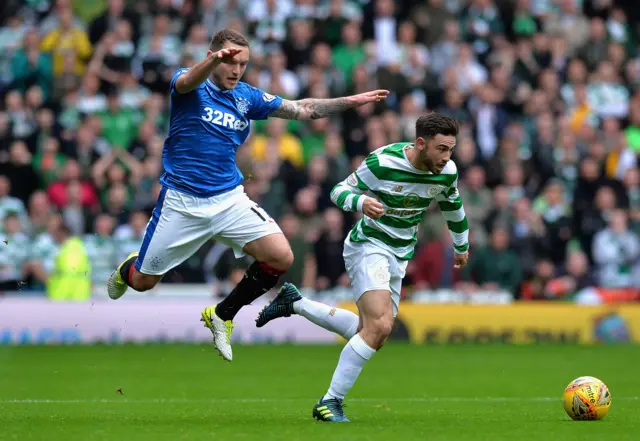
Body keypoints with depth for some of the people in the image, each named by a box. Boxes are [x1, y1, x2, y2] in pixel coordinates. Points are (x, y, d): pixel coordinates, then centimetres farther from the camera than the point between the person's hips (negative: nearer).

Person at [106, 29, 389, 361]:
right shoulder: (191, 87, -11)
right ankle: (125, 269, 46)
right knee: (142, 281, 5)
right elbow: (188, 81, -37)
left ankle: (222, 316, 7)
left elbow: (302, 109, 12)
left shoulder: (247, 96, 4)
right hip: (182, 201, -4)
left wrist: (350, 101, 0)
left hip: (229, 198, 4)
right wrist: (215, 60, -59)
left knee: (281, 257, -15)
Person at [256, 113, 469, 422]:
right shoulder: (383, 162, -22)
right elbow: (338, 191, -13)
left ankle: (294, 304, 24)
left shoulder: (447, 172, -6)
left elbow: (453, 206, 16)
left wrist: (462, 247, 29)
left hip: (398, 257, 7)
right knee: (379, 326, -25)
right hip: (369, 245, -7)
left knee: (373, 333, 9)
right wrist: (361, 202, -35)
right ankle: (331, 402, -15)